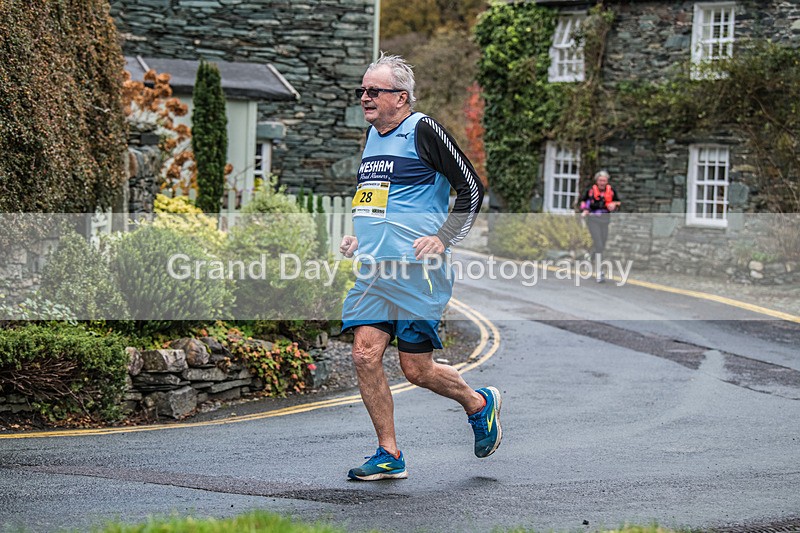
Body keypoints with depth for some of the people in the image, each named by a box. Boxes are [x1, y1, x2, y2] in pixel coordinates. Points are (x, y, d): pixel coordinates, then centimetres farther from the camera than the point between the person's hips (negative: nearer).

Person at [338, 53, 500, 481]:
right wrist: (358, 236, 16)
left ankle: (479, 404, 27)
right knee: (365, 355, -4)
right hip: (372, 269, 7)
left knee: (417, 370, -2)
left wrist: (443, 238, -14)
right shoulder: (372, 135, 15)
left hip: (416, 271, -7)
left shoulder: (423, 131, -8)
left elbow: (472, 189, -8)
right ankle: (389, 455, 6)